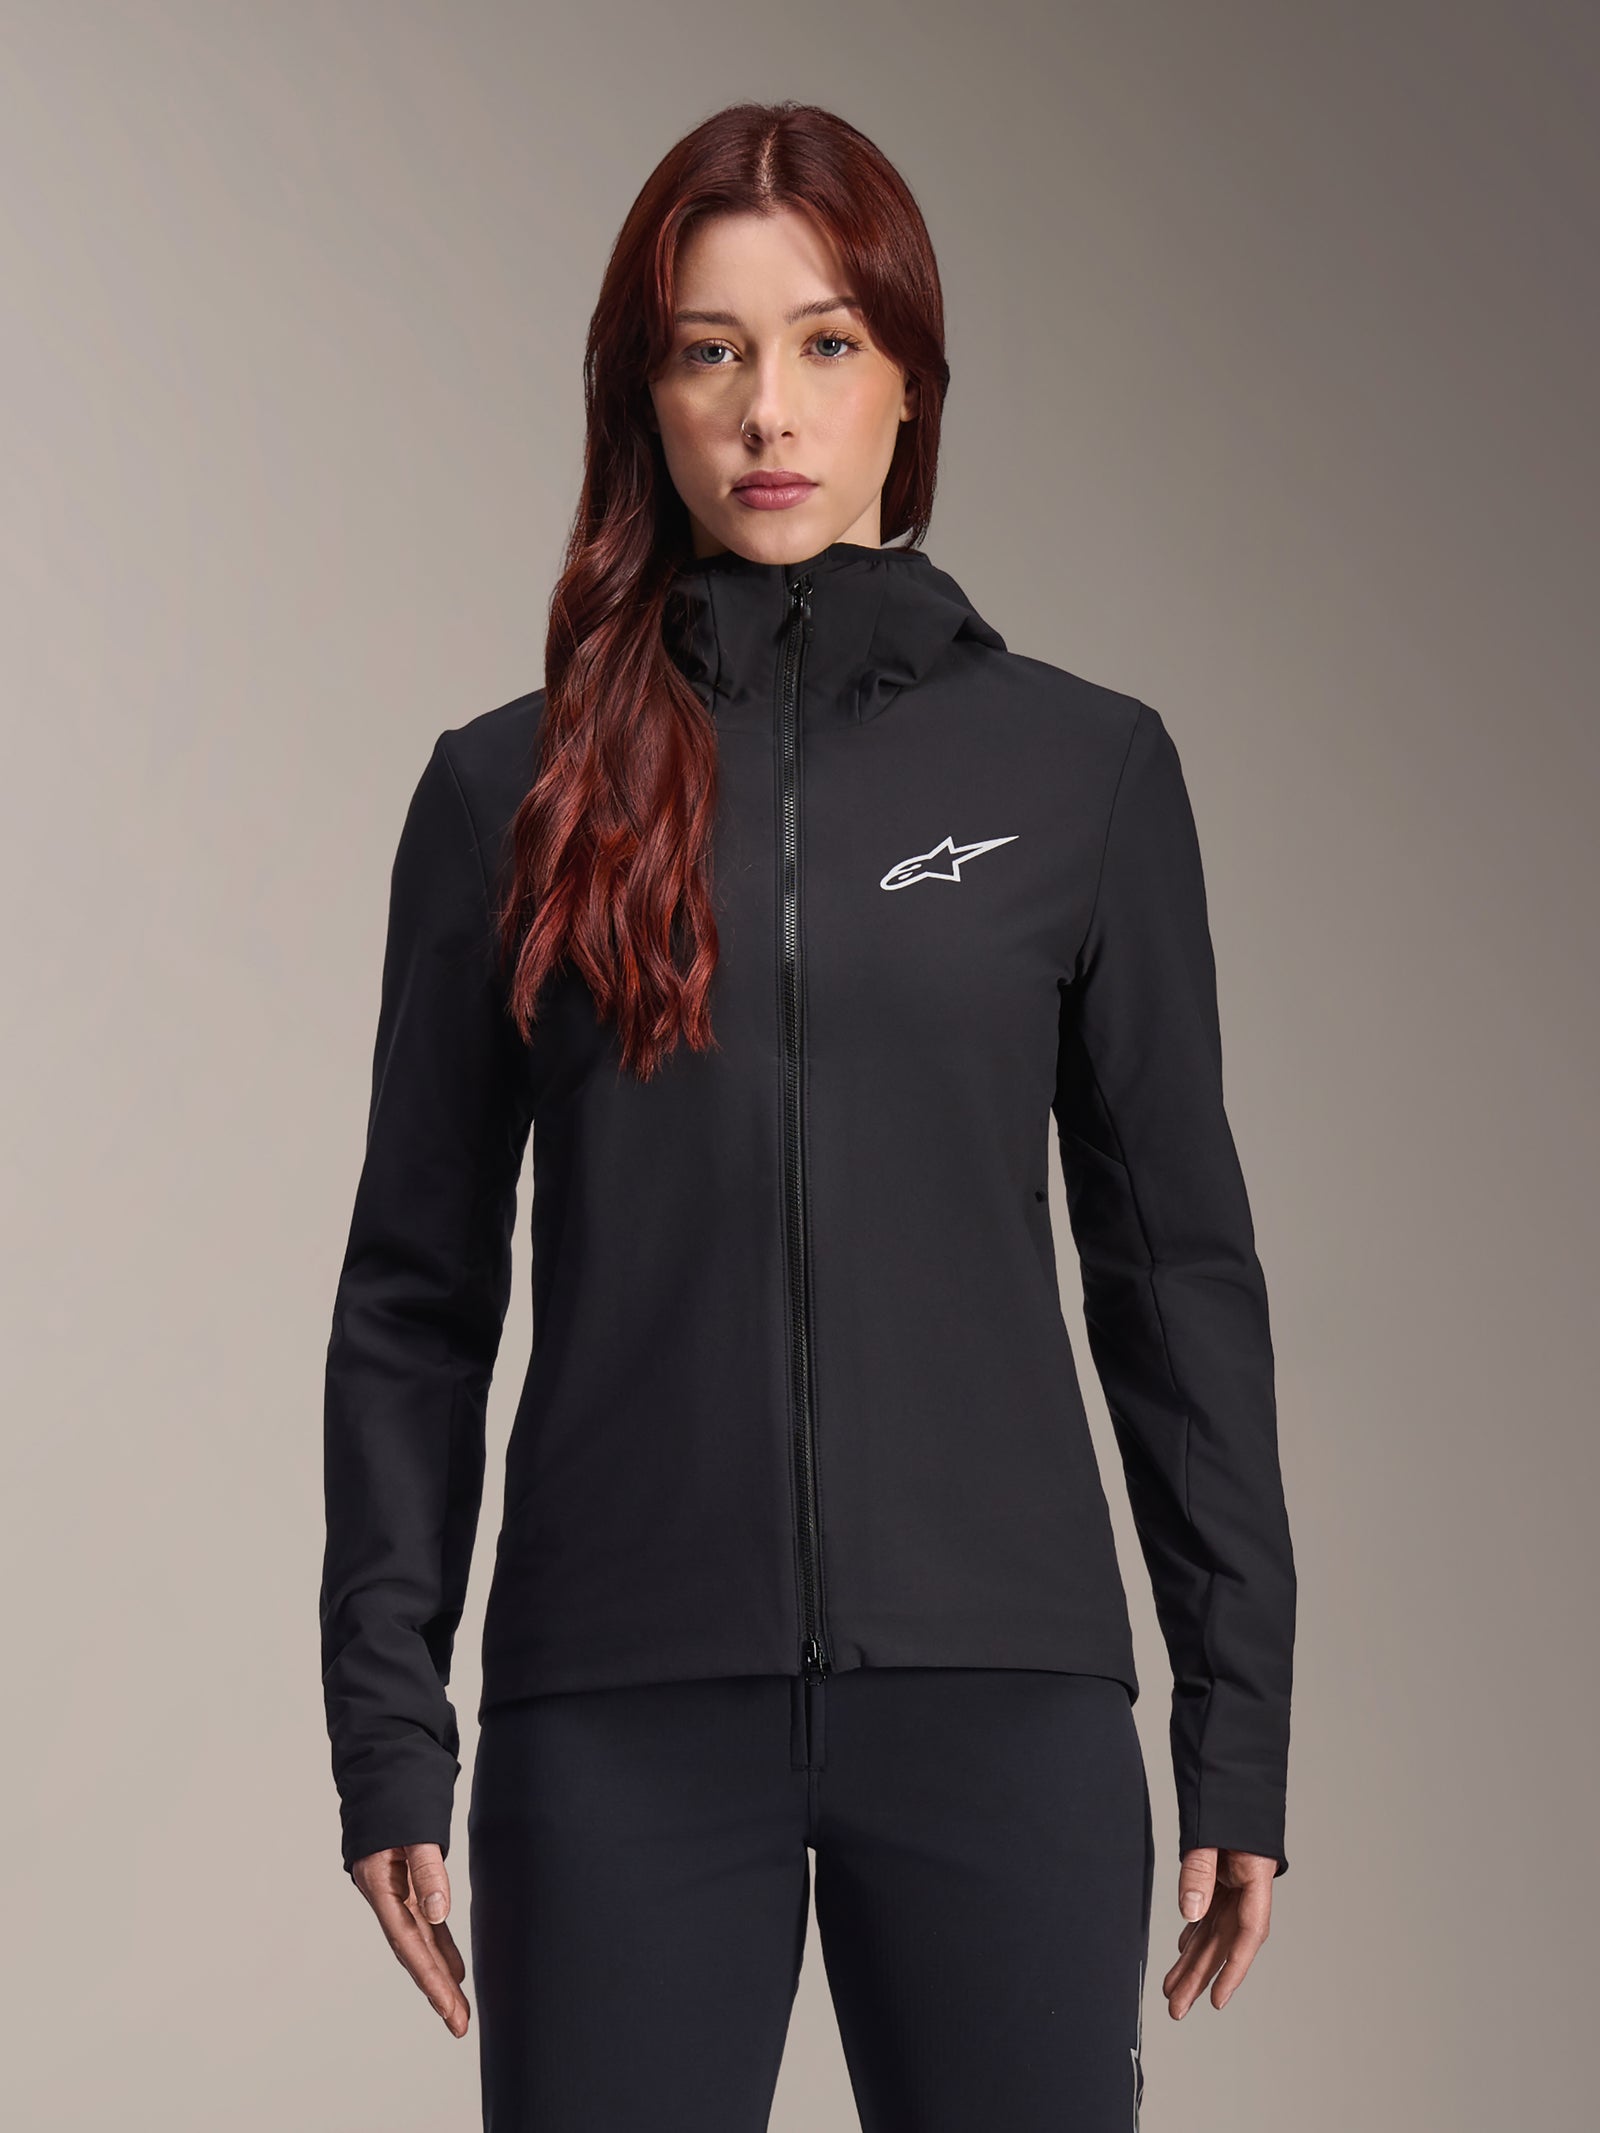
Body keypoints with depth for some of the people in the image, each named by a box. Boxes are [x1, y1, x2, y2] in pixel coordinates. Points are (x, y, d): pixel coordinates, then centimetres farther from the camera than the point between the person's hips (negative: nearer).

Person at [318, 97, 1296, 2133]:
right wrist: (388, 1731, 2)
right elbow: (414, 1296, 7)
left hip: (1001, 1686, 0)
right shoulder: (511, 792, 5)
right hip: (623, 1711, 0)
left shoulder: (1085, 766, 5)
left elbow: (1179, 1267, 7)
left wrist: (1241, 1725, 5)